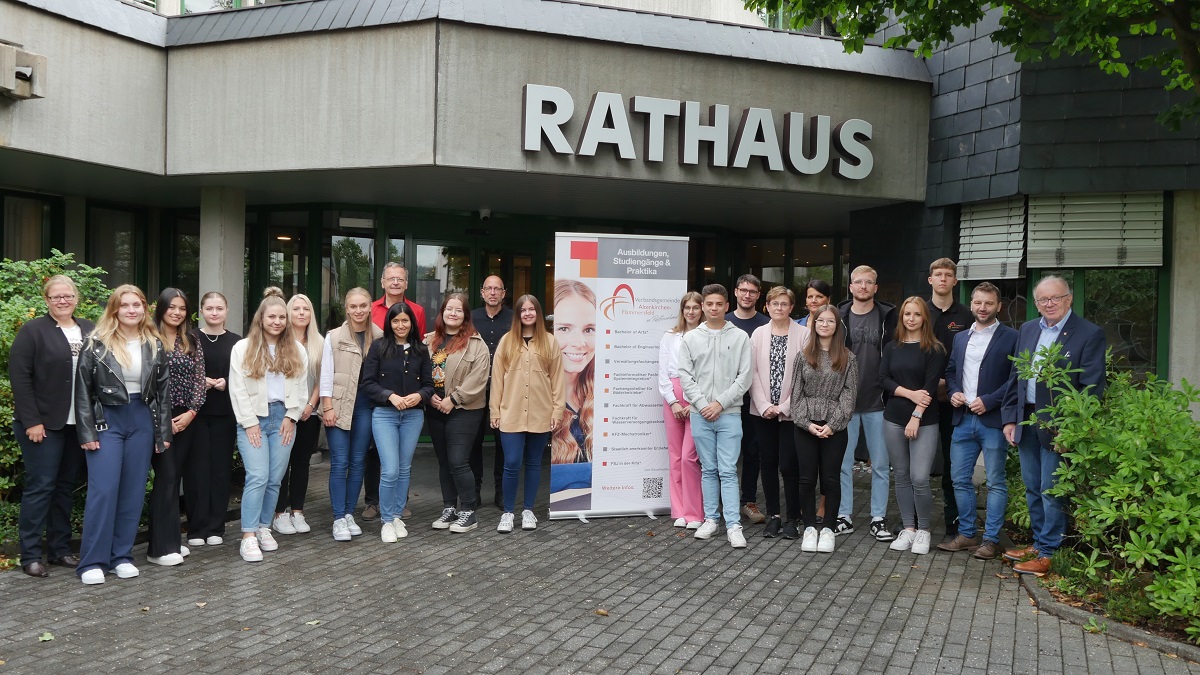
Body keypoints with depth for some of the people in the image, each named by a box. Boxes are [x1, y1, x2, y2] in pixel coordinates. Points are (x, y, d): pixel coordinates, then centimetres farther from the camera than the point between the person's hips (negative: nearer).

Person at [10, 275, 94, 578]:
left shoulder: (89, 331, 9)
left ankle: (60, 549, 20)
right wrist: (31, 421, -14)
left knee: (66, 486, 11)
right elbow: (19, 378, -9)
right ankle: (30, 556, 7)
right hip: (43, 424, -4)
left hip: (78, 424, 5)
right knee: (40, 486, -2)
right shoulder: (32, 330, -4)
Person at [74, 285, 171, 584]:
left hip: (143, 421, 3)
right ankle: (92, 561, 3)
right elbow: (83, 390, -4)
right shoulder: (97, 343, -3)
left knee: (133, 491, 7)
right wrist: (86, 432, -9)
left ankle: (122, 555, 17)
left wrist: (163, 432, 4)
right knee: (103, 490, -6)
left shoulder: (154, 346, 7)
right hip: (107, 420, -3)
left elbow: (164, 391, 8)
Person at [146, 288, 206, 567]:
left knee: (174, 477, 9)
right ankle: (160, 547, -4)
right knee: (166, 476, -8)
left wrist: (191, 412, -4)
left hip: (186, 418, 5)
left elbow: (199, 379, 7)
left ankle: (170, 540, 16)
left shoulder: (192, 341, 10)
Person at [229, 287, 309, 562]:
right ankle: (248, 537, -8)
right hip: (253, 419, -3)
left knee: (275, 479, 5)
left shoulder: (297, 351, 11)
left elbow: (301, 387, 11)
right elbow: (237, 389, -2)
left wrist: (291, 416, 0)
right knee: (258, 477, -13)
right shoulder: (243, 348, 2)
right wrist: (249, 422, -7)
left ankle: (264, 528, 18)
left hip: (283, 418, 3)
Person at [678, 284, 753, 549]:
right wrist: (703, 405, -8)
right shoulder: (690, 338, 7)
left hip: (729, 414, -2)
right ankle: (711, 519, 17)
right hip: (700, 414, 2)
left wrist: (720, 403, -9)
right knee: (708, 470, 10)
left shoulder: (740, 337, 2)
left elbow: (744, 377, -2)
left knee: (728, 471, -4)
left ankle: (733, 525, -2)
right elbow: (685, 377, 3)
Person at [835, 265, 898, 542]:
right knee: (843, 462, 5)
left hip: (878, 402, 0)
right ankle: (844, 517, 16)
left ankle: (879, 519, 16)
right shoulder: (839, 317, 4)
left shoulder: (888, 316, 2)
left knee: (881, 463, 6)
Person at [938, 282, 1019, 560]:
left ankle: (991, 539, 11)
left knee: (996, 482, 3)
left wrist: (988, 401, -15)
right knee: (960, 479, 9)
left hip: (993, 420, -6)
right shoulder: (960, 338, 14)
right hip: (963, 419, 6)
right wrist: (953, 392, 1)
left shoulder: (1010, 338, -4)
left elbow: (1016, 378, -9)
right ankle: (967, 534, 21)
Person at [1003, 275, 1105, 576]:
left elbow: (1092, 388, -12)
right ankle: (1038, 542, 29)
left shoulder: (1089, 334, -8)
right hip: (1026, 420, 6)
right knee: (1032, 490, 15)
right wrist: (1010, 418, 7)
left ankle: (1047, 553, 13)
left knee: (1051, 492, 2)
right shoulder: (1028, 330, 10)